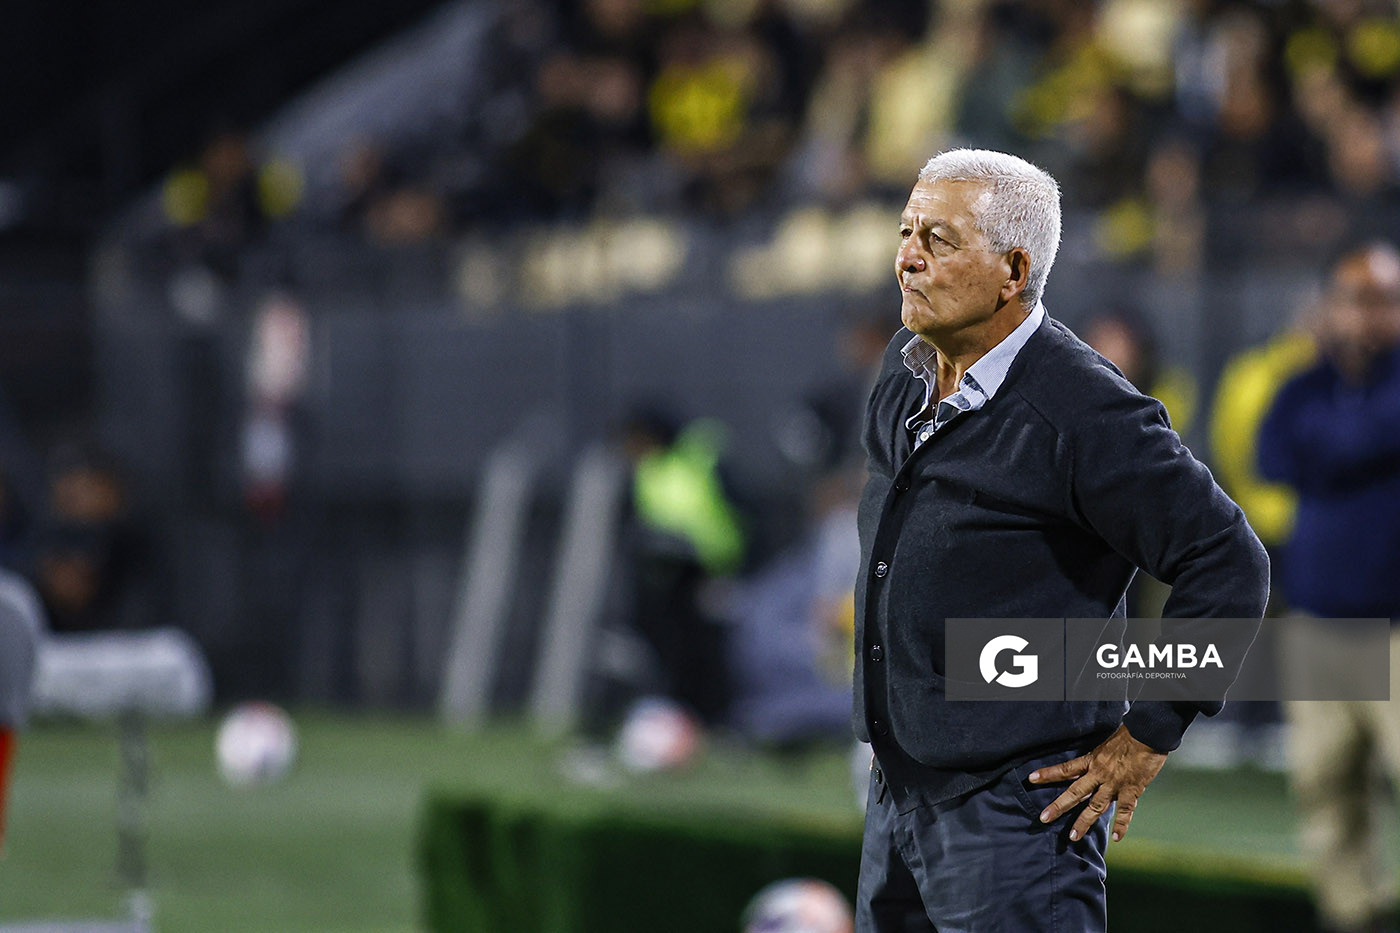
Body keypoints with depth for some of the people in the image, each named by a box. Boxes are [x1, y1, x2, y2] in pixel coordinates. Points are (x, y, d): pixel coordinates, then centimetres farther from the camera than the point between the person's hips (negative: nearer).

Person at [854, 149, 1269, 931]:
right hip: (899, 796, 8)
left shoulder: (1085, 413, -17)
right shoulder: (905, 372, 8)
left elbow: (1229, 567, -16)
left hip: (1017, 808, -8)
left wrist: (1147, 737, -13)